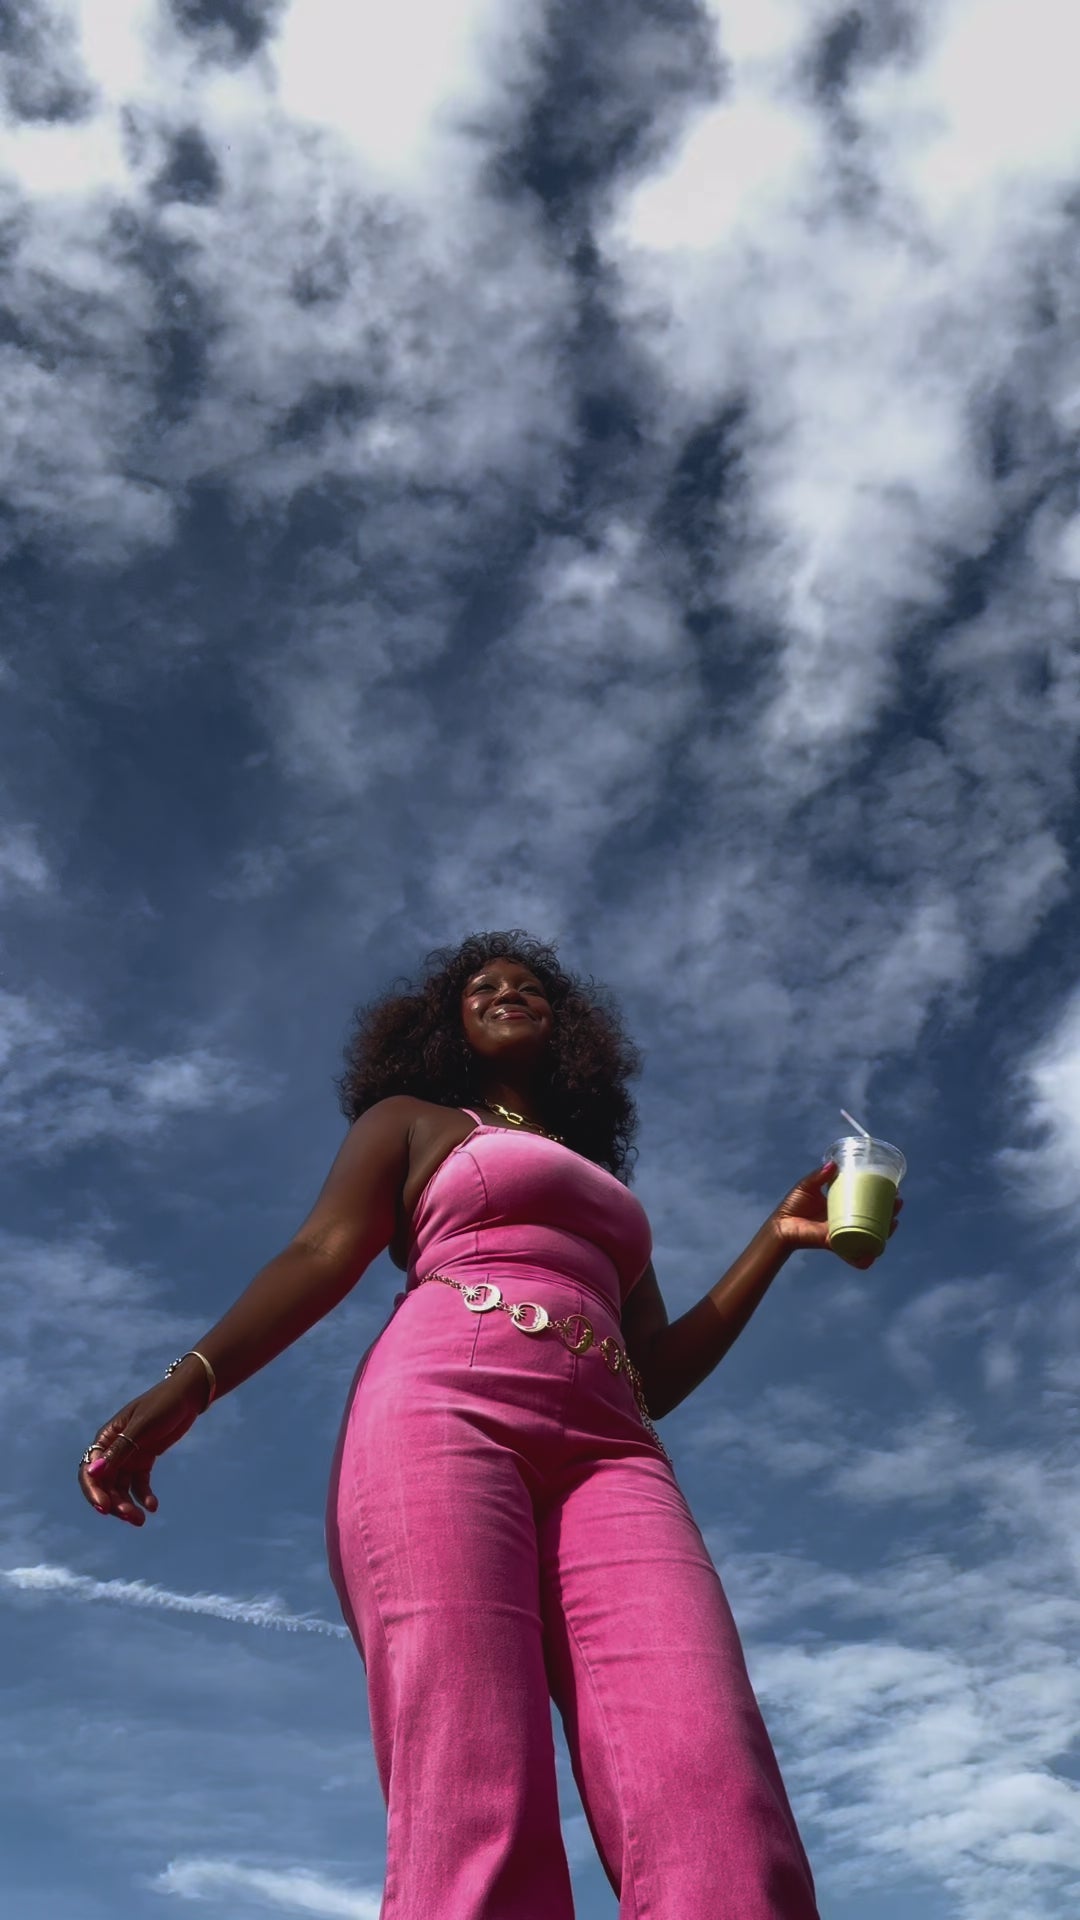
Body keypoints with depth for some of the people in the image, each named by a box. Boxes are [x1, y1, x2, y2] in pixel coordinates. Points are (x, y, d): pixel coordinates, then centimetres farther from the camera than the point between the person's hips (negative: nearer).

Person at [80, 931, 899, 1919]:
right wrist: (187, 1384, -11)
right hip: (443, 1418, -3)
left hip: (604, 1453, 4)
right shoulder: (411, 1122, 25)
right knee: (474, 1827, -24)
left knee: (717, 1812, -23)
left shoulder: (603, 1189, 36)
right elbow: (321, 1256, 7)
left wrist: (776, 1240, 21)